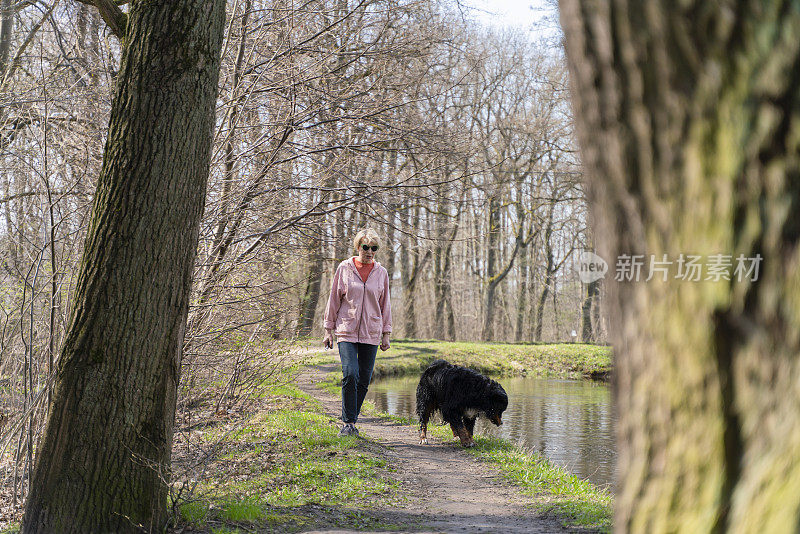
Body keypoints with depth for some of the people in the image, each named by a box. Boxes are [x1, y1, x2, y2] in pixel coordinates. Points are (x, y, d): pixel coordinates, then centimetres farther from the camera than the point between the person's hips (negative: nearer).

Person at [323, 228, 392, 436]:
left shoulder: (381, 273, 7)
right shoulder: (344, 268, 2)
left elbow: (385, 304, 13)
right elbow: (334, 299, 6)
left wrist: (386, 334, 10)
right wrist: (328, 329, 4)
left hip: (371, 333, 2)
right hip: (347, 331, -2)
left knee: (364, 379, 2)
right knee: (350, 374, -16)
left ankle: (352, 419, 16)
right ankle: (348, 423, -9)